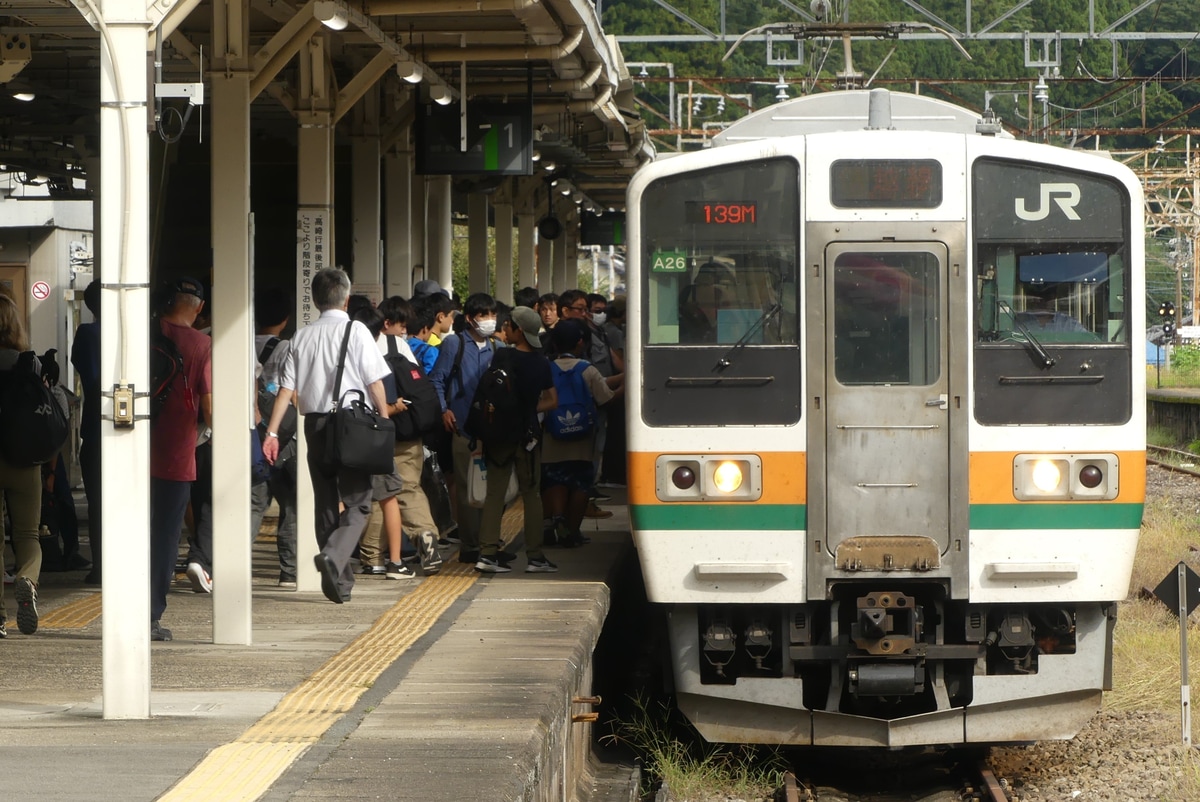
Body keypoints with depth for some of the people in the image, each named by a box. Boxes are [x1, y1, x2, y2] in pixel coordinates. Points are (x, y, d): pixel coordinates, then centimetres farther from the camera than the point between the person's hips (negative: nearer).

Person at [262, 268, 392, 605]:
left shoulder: (302, 337, 7)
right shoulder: (356, 331, -3)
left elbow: (287, 388, 4)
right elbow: (375, 383, -7)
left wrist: (271, 432, 4)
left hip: (315, 425, 4)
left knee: (326, 502, 12)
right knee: (357, 502, -1)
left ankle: (339, 582, 15)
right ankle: (334, 557, -27)